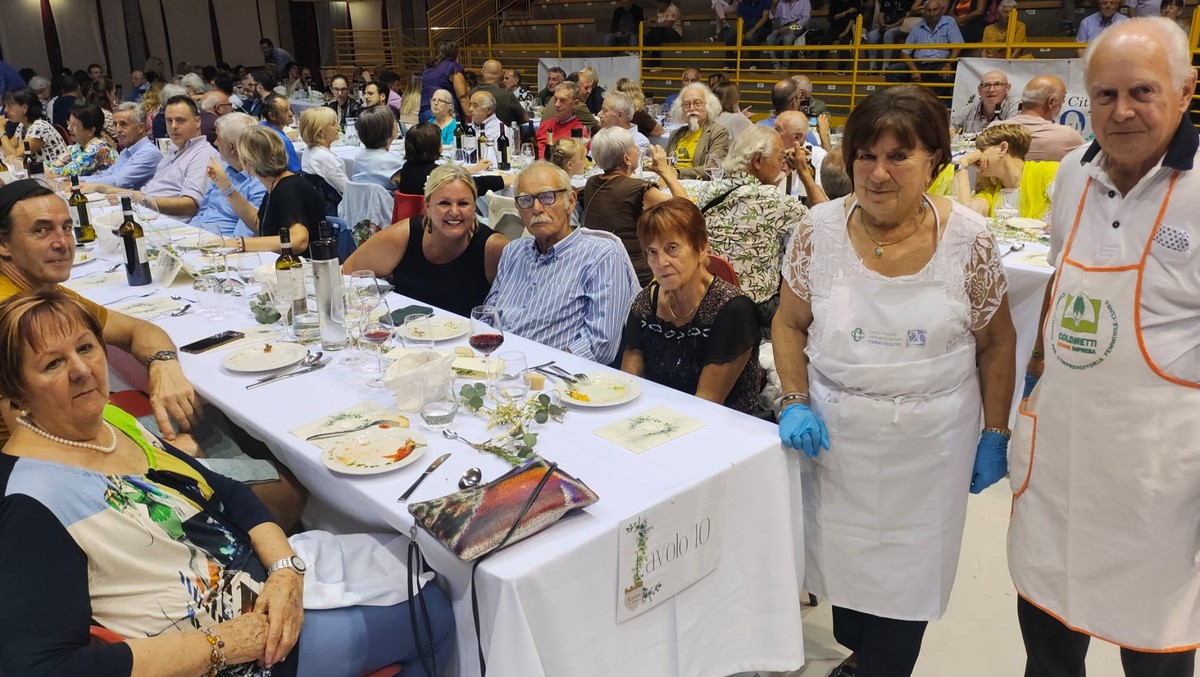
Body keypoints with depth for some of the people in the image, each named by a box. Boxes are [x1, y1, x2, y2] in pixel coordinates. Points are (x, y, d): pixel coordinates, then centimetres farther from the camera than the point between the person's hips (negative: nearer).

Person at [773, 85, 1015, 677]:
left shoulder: (968, 239, -8)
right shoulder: (819, 230, -6)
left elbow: (996, 343, 1)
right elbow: (789, 323, 3)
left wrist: (995, 436, 1)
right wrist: (795, 403, -9)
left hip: (930, 442, -1)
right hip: (835, 433, 1)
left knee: (908, 568, 9)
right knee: (840, 554, 14)